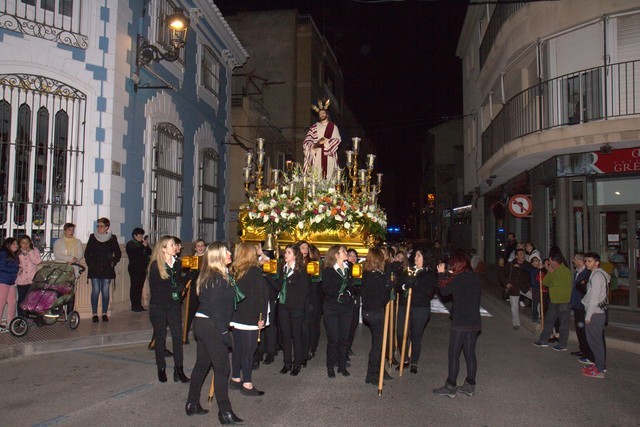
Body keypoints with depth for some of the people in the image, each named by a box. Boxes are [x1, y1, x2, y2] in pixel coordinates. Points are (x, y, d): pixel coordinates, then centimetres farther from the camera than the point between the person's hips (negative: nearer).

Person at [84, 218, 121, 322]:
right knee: (95, 291, -3)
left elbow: (118, 254, 12)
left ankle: (104, 313, 10)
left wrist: (113, 262, 3)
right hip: (95, 270, 0)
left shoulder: (112, 238, 4)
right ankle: (94, 314, 4)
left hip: (107, 270, 0)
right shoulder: (93, 237, 6)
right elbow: (87, 253, 10)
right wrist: (89, 263, 2)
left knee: (105, 291, 3)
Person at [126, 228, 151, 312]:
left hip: (142, 269, 7)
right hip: (134, 269, -7)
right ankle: (134, 306, -3)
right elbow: (136, 253, -18)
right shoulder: (130, 244, -2)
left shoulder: (142, 244, 18)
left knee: (140, 287, 8)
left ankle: (139, 305, 12)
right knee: (134, 287, -6)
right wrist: (144, 246, -17)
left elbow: (149, 253, 10)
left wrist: (147, 245, -5)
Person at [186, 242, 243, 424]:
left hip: (201, 323, 10)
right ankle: (225, 413, 4)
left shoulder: (208, 276, 12)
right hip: (211, 327, -10)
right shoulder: (218, 278, -17)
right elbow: (215, 308, -21)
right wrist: (224, 332, -18)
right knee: (222, 368, -2)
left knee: (201, 364, 18)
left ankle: (192, 404, 29)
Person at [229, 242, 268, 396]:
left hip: (235, 316, 7)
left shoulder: (234, 271, 5)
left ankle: (235, 379, 26)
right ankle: (247, 385, 4)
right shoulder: (255, 271, -12)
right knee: (249, 349, 0)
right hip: (249, 318, -7)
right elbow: (262, 295, -14)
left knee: (238, 347, 16)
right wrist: (262, 317, -8)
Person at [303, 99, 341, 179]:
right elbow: (306, 141, 6)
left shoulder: (332, 126, 9)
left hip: (328, 156, -2)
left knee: (328, 176, -8)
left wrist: (326, 141, -15)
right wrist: (314, 145, -14)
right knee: (316, 176, -5)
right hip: (317, 156, 2)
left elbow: (337, 139, -2)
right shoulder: (313, 127, 14)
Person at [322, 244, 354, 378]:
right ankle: (330, 367, 12)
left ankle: (342, 366, 18)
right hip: (331, 308, -4)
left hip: (346, 308, 4)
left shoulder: (348, 269, 10)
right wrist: (340, 294, -14)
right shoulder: (328, 270, -5)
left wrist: (348, 293, -10)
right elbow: (326, 289, -14)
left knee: (344, 338, 6)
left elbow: (351, 286, 9)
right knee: (333, 339, -2)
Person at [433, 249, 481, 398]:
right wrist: (451, 276, 15)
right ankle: (470, 386, 21)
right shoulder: (475, 277, 7)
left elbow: (444, 290, -5)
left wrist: (441, 274, 6)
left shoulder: (459, 278, -15)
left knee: (453, 354, 2)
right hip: (474, 322, 7)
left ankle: (451, 387, 8)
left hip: (460, 323, -7)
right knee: (470, 354, 13)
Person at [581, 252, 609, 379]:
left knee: (595, 341, -5)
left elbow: (594, 297, -19)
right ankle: (601, 364, 24)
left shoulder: (597, 275, -16)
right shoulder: (601, 274, 13)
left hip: (595, 313, -10)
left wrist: (588, 315, -16)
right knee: (599, 340, 16)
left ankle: (599, 369, -1)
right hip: (600, 311, 10)